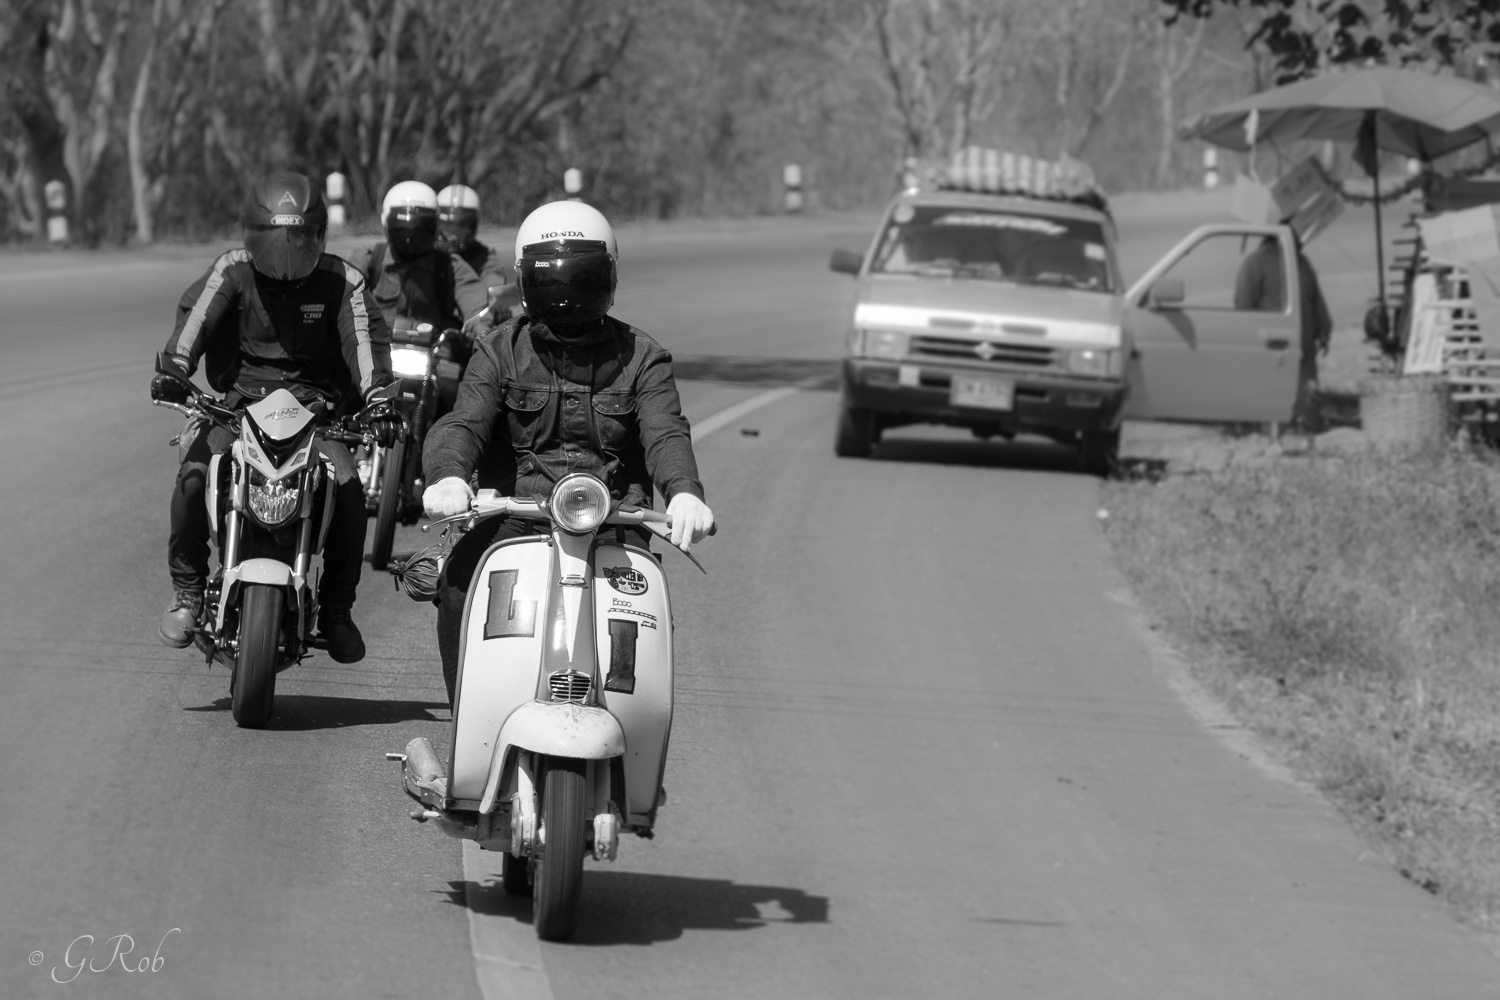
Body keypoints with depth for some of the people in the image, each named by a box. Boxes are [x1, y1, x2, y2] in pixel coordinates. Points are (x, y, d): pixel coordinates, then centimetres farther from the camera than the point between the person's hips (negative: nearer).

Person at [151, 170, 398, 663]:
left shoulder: (342, 282, 2)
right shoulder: (232, 271, 0)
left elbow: (364, 336, -11)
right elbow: (196, 315, -16)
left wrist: (377, 396, -31)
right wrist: (174, 368, -36)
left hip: (314, 410, 0)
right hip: (236, 402, 0)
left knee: (348, 488, -23)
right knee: (194, 475, -26)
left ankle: (336, 608, -3)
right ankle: (188, 593, -5)